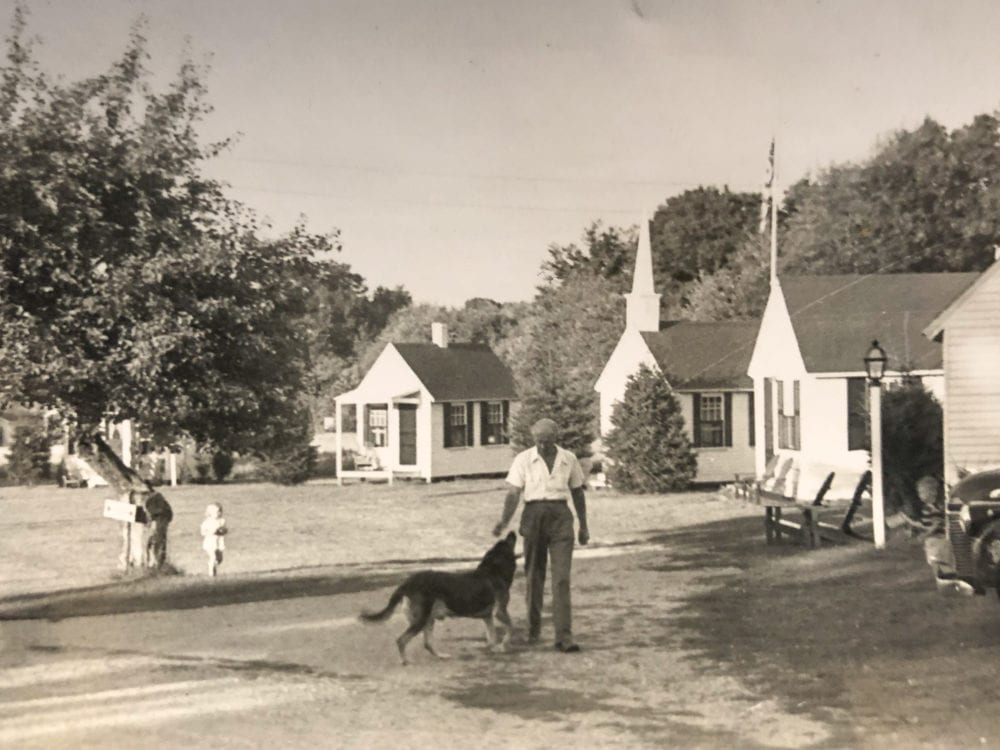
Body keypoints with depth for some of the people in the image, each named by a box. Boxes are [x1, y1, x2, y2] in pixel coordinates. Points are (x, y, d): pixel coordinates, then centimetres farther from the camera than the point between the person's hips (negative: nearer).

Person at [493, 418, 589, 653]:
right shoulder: (523, 459, -1)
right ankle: (533, 629, 24)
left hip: (561, 518, 0)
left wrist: (584, 526, 17)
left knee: (561, 577, -9)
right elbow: (513, 493, -8)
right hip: (533, 516, 0)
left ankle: (564, 635, -12)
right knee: (533, 575, 8)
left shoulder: (568, 459, 5)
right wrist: (504, 521, -23)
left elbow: (578, 493, 14)